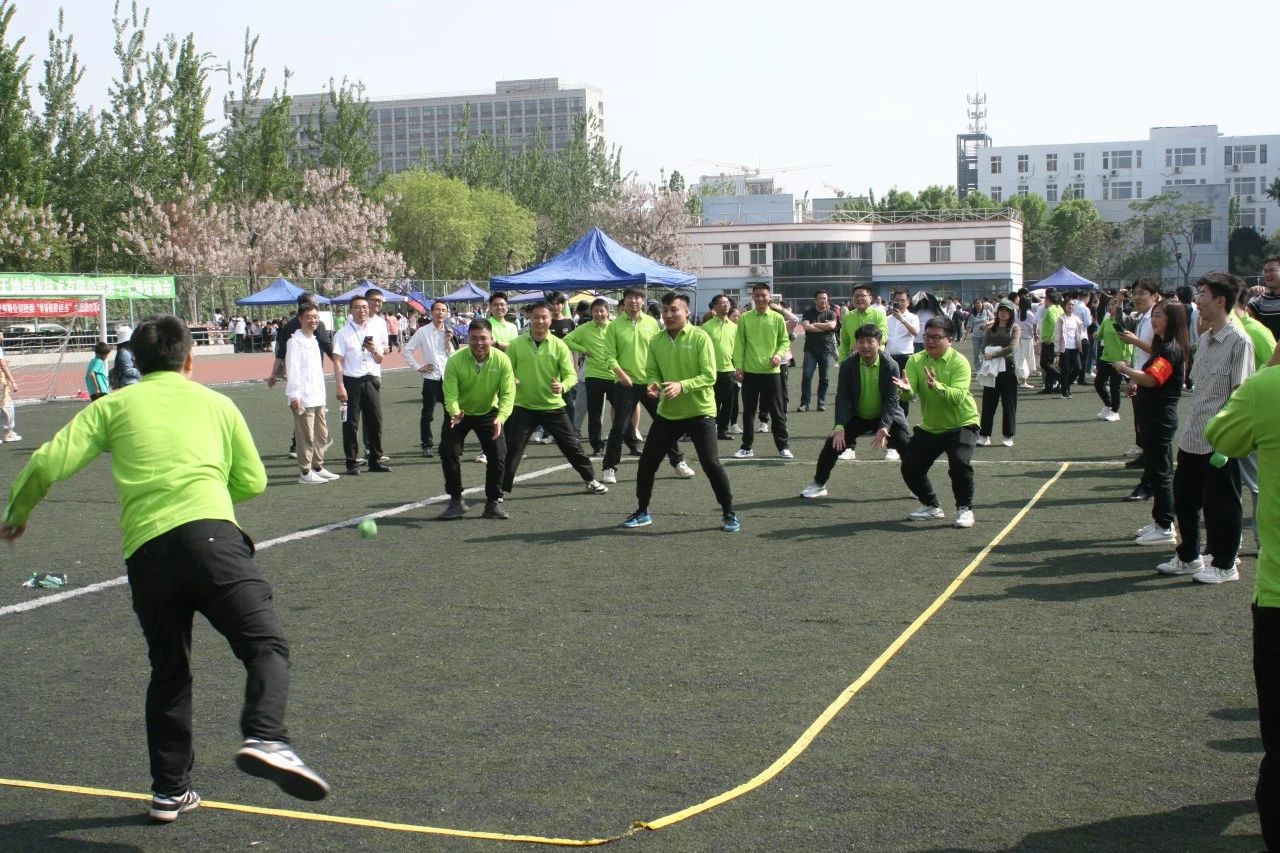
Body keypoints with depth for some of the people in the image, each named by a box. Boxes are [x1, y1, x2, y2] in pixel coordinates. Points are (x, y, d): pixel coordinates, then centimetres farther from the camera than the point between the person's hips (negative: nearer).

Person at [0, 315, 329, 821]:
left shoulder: (113, 406, 19)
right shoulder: (216, 403, 19)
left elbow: (49, 462, 10)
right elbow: (252, 481, 23)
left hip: (145, 551, 2)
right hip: (209, 533, -2)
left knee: (168, 672, 17)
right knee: (265, 645, -5)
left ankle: (169, 790, 22)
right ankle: (265, 738, -32)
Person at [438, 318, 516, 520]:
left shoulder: (502, 360, -23)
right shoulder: (455, 360, -25)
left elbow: (508, 394, -26)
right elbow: (450, 393, -27)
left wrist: (501, 418, -43)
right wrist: (454, 413, -48)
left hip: (489, 413, 1)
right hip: (459, 413, -1)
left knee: (498, 456, -7)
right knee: (447, 452, -11)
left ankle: (492, 503, 10)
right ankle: (456, 501, 6)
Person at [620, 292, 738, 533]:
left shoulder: (700, 337, -13)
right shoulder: (656, 341, 2)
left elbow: (709, 376, -17)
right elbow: (651, 373, 9)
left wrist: (682, 386, -30)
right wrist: (652, 385, -14)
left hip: (700, 412, -5)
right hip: (667, 413, 5)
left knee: (710, 464, -8)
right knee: (647, 462, 6)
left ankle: (729, 514, 9)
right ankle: (642, 512, 24)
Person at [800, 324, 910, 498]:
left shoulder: (891, 366, -18)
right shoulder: (848, 365, -14)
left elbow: (891, 400, -20)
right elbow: (843, 398, -15)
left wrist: (884, 427, -32)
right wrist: (840, 426, -27)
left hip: (885, 416, -1)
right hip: (856, 417, 1)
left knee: (908, 447, -11)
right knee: (833, 443, -11)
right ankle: (818, 485, 5)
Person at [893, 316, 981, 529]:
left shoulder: (959, 362, -18)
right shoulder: (916, 361, -5)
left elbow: (958, 396, -32)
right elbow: (910, 393, -17)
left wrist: (936, 386, -49)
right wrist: (906, 389, -41)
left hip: (961, 424, -5)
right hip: (929, 427, 5)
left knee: (960, 463, -27)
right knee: (909, 467, 1)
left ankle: (965, 509, -5)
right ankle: (930, 505, 26)